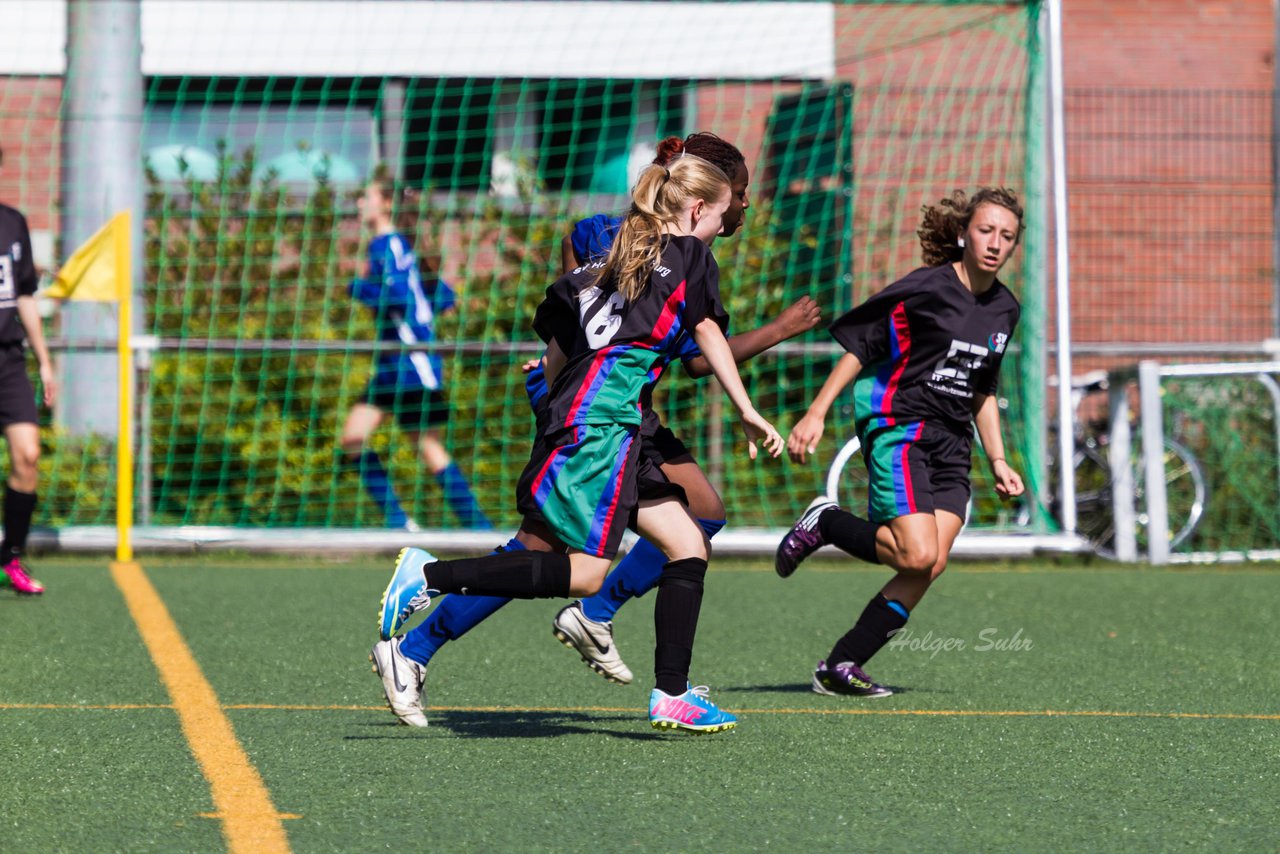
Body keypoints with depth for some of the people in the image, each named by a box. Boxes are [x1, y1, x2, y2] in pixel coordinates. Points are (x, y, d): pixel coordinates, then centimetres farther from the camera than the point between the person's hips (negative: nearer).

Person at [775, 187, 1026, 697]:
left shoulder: (1005, 309, 12)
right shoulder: (925, 289, -9)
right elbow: (858, 347, -6)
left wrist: (997, 461, 18)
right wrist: (816, 414, -12)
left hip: (951, 446, 7)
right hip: (898, 429, -7)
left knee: (931, 566, -9)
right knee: (918, 555, -22)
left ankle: (840, 667, -1)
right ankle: (825, 523, 5)